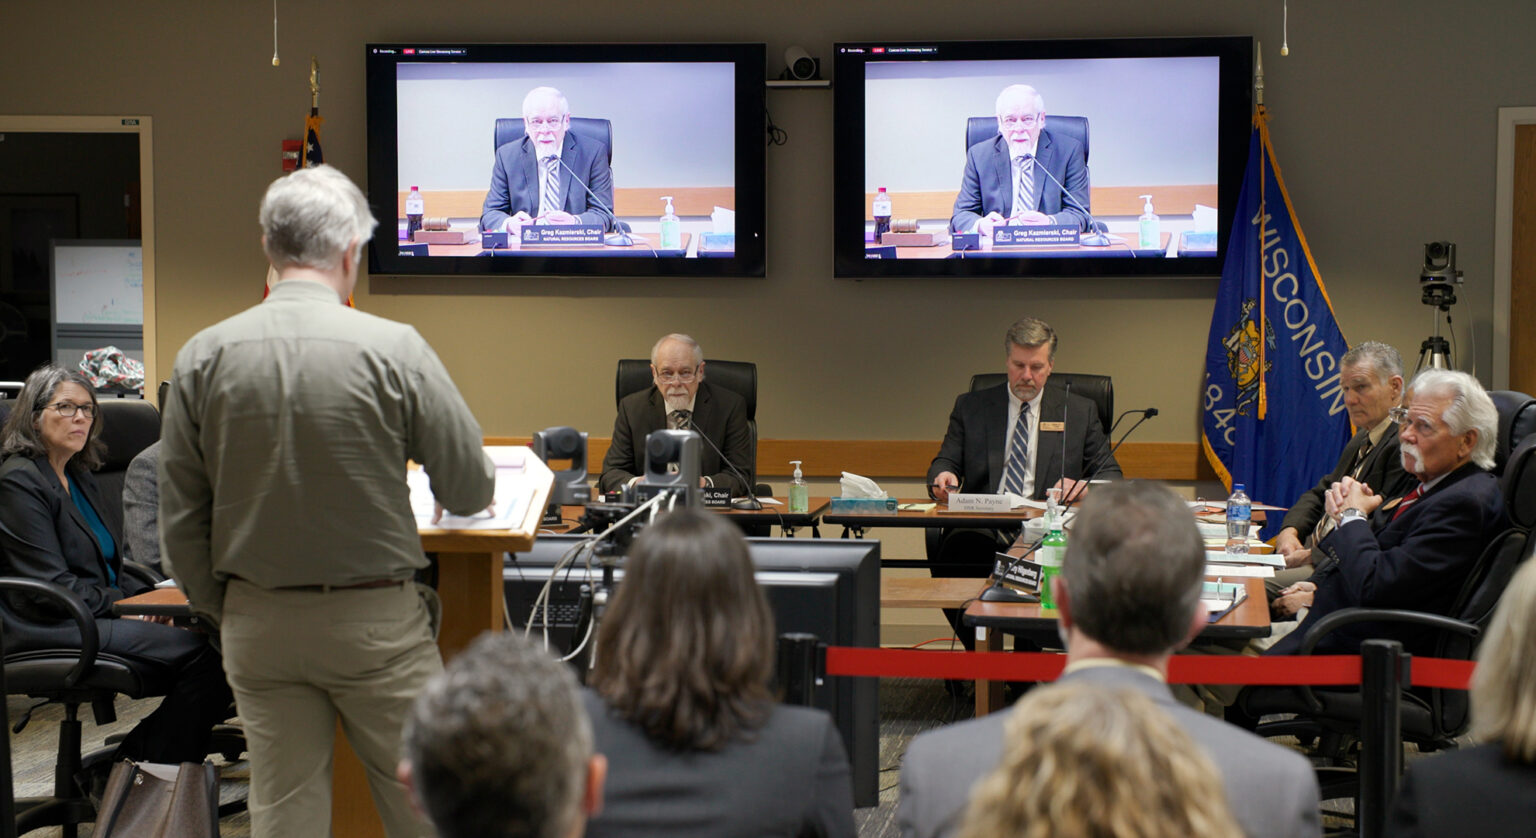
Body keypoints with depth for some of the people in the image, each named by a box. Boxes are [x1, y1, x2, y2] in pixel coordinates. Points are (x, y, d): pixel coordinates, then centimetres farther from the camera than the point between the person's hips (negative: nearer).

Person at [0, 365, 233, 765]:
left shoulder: (79, 478, 20)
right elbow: (52, 587, -14)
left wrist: (150, 595, 2)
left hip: (94, 616, 9)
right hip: (50, 629, -9)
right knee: (202, 651, -24)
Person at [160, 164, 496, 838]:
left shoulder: (202, 356, -3)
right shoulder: (392, 350, -12)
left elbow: (180, 517, 3)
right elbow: (470, 491, -5)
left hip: (257, 624, 3)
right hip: (375, 620, -3)